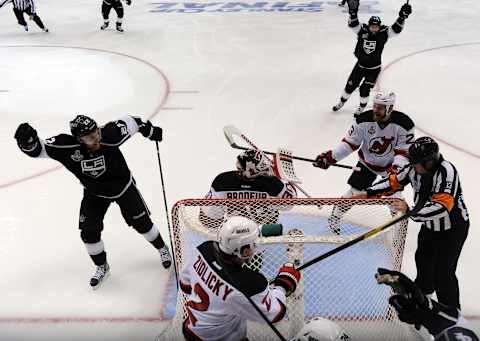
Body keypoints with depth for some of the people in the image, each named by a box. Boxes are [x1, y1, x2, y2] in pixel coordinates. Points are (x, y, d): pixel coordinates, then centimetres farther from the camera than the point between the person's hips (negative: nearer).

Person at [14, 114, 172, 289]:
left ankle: (162, 248, 35)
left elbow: (129, 122, -16)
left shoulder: (109, 134, -33)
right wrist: (27, 140, -51)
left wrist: (149, 130, -1)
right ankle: (102, 267, 25)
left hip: (123, 185, -1)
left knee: (141, 222, 6)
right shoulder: (67, 147, -30)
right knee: (89, 232, -2)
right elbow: (37, 149, -29)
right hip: (94, 193, 2)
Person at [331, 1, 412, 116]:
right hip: (360, 65, 2)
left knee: (364, 89, -2)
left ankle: (362, 107, 25)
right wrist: (353, 13, -43)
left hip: (374, 68, -2)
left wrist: (402, 16, -37)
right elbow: (353, 24, -25)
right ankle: (342, 102, 37)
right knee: (350, 85, 12)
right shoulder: (362, 31, -14)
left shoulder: (383, 33, -14)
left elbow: (396, 29, -23)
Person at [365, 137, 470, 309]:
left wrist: (410, 211, -43)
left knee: (443, 272, -7)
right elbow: (394, 182, -1)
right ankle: (424, 289, 53)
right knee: (423, 258, 24)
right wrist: (368, 192, -10)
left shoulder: (446, 171, -34)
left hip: (453, 227, -8)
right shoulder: (415, 168, -13)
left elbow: (442, 206, -42)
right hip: (430, 225, 8)